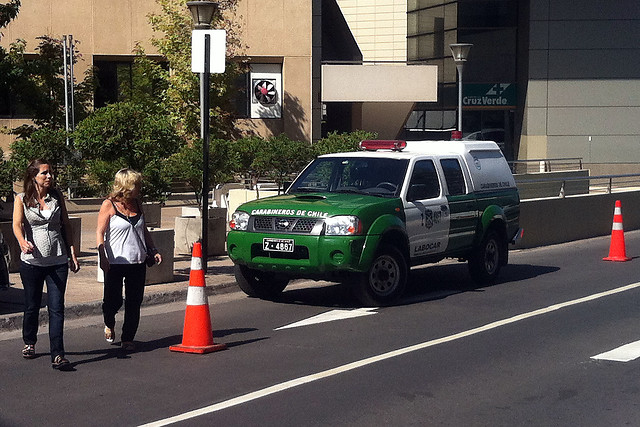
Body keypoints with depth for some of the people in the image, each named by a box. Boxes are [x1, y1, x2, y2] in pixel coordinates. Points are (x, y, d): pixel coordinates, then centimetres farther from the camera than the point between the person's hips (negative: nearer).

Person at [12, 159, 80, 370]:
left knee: (57, 308, -7)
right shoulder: (22, 199, 1)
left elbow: (65, 224, 13)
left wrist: (72, 252, 8)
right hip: (32, 261, -1)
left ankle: (58, 355, -9)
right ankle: (29, 343, 36)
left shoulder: (57, 196, 8)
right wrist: (23, 242, -34)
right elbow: (17, 224, -14)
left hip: (58, 261, 1)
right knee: (32, 306, 12)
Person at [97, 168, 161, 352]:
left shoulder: (136, 204, 11)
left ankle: (127, 338, 12)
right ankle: (109, 324, 32)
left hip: (138, 262, 5)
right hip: (116, 262, -5)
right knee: (113, 300, 0)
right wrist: (103, 257, -19)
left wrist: (153, 251, 14)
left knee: (134, 302, 2)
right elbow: (100, 232, -8)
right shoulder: (109, 205, -5)